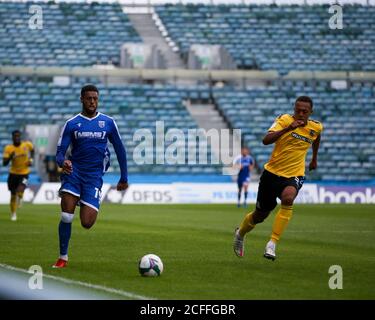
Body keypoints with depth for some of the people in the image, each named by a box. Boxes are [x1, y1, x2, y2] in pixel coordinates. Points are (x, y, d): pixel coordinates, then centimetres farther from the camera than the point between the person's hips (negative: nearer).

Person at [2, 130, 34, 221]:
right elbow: (4, 163, -14)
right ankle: (13, 214, 30)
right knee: (13, 195, 10)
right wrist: (10, 157, -31)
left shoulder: (27, 144, -9)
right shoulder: (8, 148, -12)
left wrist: (31, 159, 2)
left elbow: (32, 149, 16)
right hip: (13, 173, 1)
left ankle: (20, 197, 13)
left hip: (24, 173, -1)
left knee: (20, 190, -25)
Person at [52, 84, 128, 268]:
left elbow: (119, 149, 14)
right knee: (67, 217, -12)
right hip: (74, 172, 0)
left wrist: (124, 178, 14)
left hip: (94, 176, 0)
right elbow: (60, 152, -1)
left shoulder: (108, 122, 5)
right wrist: (63, 162, -26)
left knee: (86, 223, -10)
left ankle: (87, 206, 27)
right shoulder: (71, 124, 3)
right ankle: (63, 257, 2)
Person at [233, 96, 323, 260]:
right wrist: (288, 128, -37)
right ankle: (240, 233, 46)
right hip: (272, 172, -1)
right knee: (259, 216, 11)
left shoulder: (316, 127, 0)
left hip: (294, 175, 1)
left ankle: (272, 244, -30)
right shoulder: (284, 120, -12)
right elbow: (266, 140, -27)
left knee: (288, 198, -35)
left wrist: (314, 158, 35)